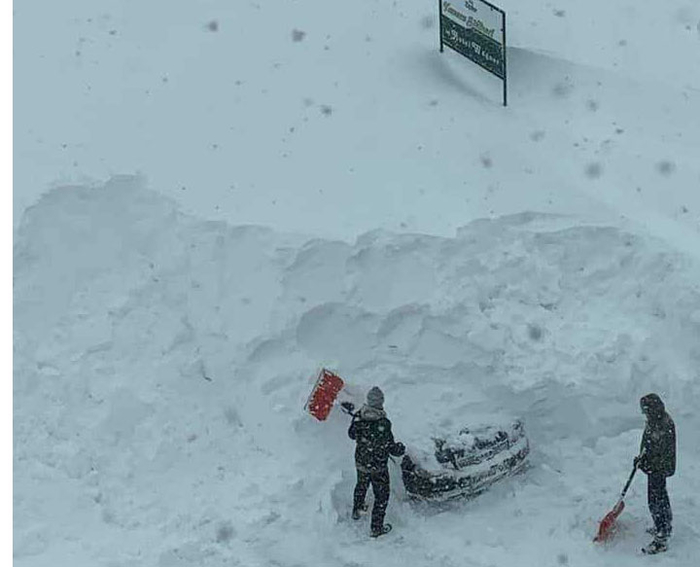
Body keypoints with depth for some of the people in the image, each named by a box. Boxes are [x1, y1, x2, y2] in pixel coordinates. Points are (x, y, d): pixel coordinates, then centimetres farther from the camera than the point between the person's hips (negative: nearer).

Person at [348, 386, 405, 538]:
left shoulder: (358, 417, -14)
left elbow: (351, 434, 5)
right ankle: (376, 528, 22)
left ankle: (356, 510, 55)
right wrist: (400, 448, 0)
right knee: (381, 496, 14)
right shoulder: (383, 423, -30)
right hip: (377, 467, -6)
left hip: (360, 462, 6)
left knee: (361, 486, 33)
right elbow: (390, 448, -22)